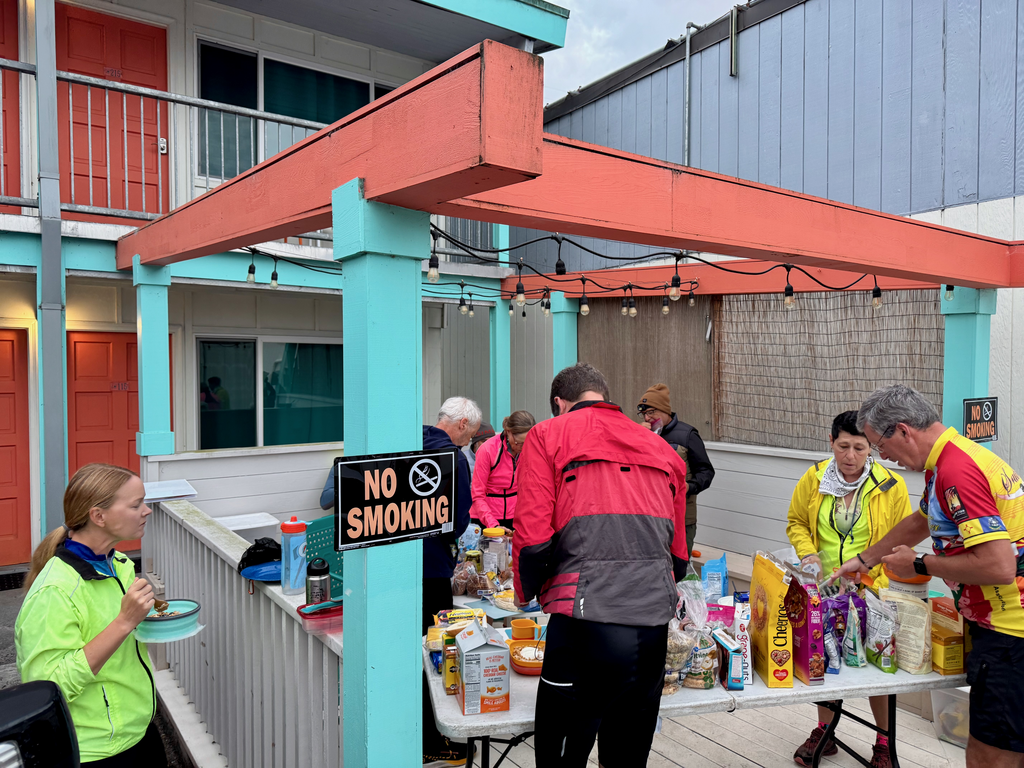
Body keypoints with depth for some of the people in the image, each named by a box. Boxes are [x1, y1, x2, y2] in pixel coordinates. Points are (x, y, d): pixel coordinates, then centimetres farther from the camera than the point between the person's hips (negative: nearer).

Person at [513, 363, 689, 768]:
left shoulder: (547, 435, 4)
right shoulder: (662, 449, 19)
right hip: (654, 626, 5)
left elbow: (532, 539, -6)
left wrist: (527, 593, 12)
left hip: (585, 621, -5)